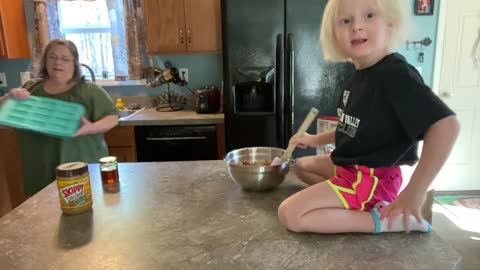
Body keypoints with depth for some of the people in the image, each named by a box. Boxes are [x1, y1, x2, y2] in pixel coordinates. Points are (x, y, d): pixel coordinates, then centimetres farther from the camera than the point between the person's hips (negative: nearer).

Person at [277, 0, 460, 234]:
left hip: (373, 178, -9)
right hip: (349, 168, 9)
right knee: (301, 165, 28)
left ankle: (381, 220, -9)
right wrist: (315, 139, 14)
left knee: (289, 215, -17)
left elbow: (446, 125, -30)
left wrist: (415, 192, -30)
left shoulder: (396, 74, -22)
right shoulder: (358, 76, 5)